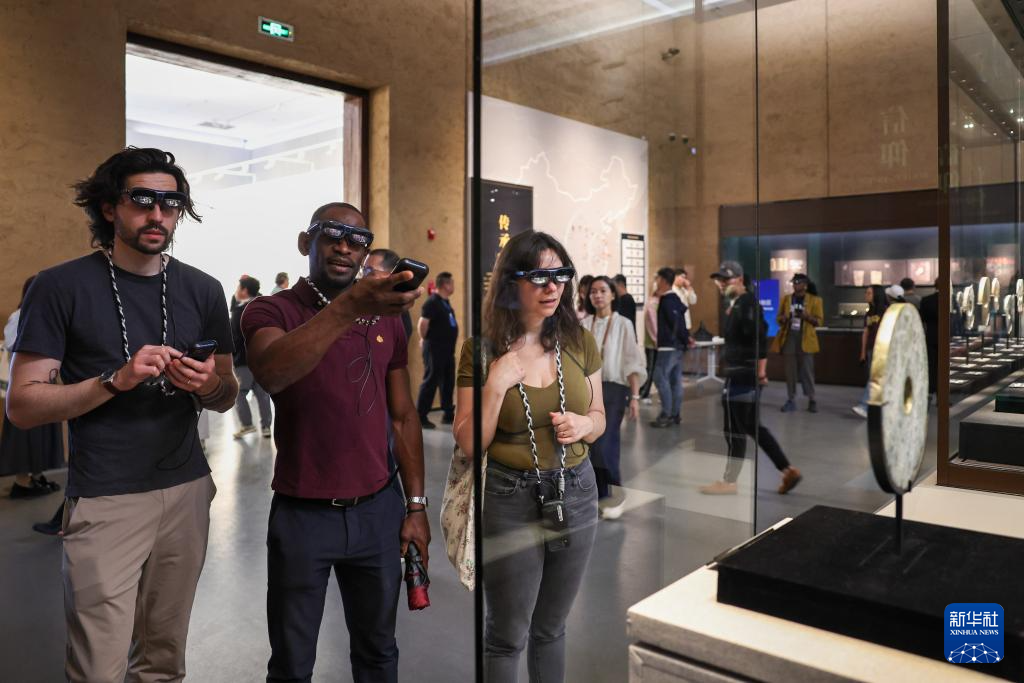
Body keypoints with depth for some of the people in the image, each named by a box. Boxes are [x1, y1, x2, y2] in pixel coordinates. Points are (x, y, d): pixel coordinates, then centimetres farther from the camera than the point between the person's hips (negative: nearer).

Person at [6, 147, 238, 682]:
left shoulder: (203, 291, 6)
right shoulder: (60, 288, -5)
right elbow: (22, 405, -7)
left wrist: (209, 385, -11)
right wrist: (116, 380, -21)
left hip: (186, 492, 4)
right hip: (104, 501, -3)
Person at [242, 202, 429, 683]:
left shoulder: (386, 319, 6)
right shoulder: (270, 311, -6)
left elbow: (403, 417, 9)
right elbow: (269, 373, -30)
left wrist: (416, 505, 6)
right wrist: (347, 309, -42)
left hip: (378, 510, 3)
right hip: (302, 515, -3)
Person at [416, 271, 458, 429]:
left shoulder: (445, 301, 13)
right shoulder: (432, 302, -17)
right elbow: (423, 323, -23)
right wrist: (425, 339, -8)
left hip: (448, 348, 9)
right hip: (435, 349, -9)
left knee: (448, 382, 13)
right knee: (431, 382, -4)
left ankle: (448, 415, 22)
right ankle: (421, 417, 4)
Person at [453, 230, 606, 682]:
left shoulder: (580, 342, -1)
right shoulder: (481, 349, -10)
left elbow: (599, 417, 11)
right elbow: (469, 445, -10)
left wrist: (584, 425, -12)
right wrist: (496, 386, -22)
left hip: (576, 495, 4)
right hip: (511, 501, -3)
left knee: (551, 628, 21)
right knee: (507, 637, 13)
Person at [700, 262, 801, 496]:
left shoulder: (747, 303, -15)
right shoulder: (733, 303, 16)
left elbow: (761, 340, -21)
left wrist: (761, 373, -22)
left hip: (744, 375, -10)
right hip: (738, 374, 10)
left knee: (734, 429, -1)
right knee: (752, 427, 15)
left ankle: (729, 481, 10)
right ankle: (788, 471, 20)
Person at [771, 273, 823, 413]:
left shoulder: (815, 300, 3)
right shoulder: (786, 299, 12)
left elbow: (819, 320, -1)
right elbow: (778, 318, 13)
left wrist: (806, 316, -20)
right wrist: (783, 318, -11)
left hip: (805, 339, -3)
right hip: (788, 338, 3)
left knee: (807, 370, -3)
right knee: (790, 370, 4)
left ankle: (811, 401, 3)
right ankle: (790, 400, 8)